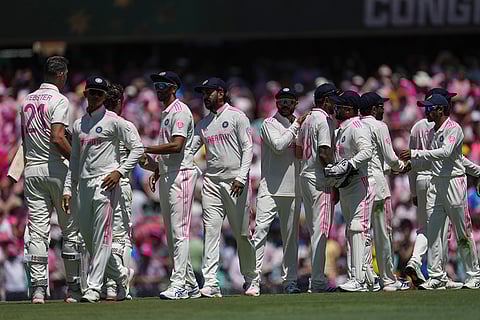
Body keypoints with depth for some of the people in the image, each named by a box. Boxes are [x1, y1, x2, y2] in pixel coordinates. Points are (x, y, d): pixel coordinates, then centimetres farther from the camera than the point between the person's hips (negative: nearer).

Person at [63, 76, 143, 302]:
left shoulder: (114, 121, -2)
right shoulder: (78, 125, 17)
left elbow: (138, 148, -4)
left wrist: (120, 171, -13)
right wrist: (68, 189, 13)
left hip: (106, 182, -7)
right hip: (84, 183, 7)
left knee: (101, 236, -10)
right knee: (87, 237, 8)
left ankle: (94, 287, -13)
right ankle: (121, 275, 24)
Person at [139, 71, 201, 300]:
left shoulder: (180, 111, -10)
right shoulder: (165, 114, 22)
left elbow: (177, 145, -21)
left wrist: (146, 150, -18)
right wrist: (157, 168, 13)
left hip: (181, 174, -11)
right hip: (166, 177, 11)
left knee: (179, 231, -13)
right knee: (171, 234, 10)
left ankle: (178, 284, -18)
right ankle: (190, 284, 13)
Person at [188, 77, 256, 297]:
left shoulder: (237, 116, 1)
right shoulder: (203, 124, 17)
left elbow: (247, 148, -5)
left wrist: (241, 178, -16)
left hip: (235, 182, -4)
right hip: (211, 182, 4)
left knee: (242, 233, 0)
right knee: (211, 231, -7)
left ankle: (251, 280, 13)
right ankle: (210, 283, -13)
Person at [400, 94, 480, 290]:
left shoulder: (453, 128, -13)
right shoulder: (432, 131, 14)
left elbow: (446, 153, -27)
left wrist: (416, 154, -31)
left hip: (454, 181, -8)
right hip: (435, 183, 8)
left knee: (463, 233, -1)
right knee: (432, 231, 0)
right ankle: (437, 277, 0)